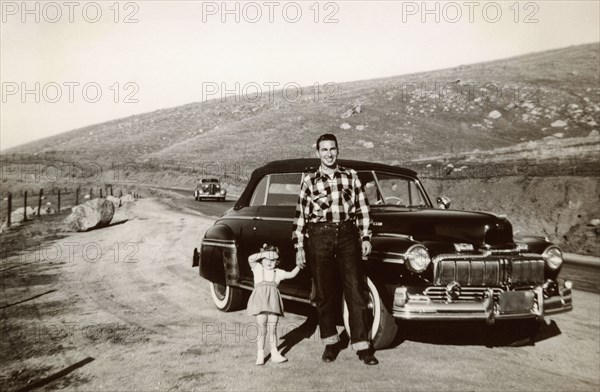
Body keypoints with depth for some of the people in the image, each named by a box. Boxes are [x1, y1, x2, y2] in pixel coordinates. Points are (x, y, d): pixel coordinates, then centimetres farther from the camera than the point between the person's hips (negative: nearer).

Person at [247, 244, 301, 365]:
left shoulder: (278, 273, 16)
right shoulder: (258, 269, 9)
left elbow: (291, 274, 9)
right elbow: (250, 259, -7)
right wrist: (264, 254, -14)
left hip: (273, 303, 2)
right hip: (260, 302, -2)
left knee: (273, 329, 6)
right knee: (262, 329, -1)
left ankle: (275, 353, 15)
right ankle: (260, 355, 8)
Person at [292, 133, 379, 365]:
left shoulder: (351, 176, 10)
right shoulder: (309, 181, 6)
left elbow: (362, 208, 11)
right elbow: (300, 216, 5)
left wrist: (365, 237, 4)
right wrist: (299, 247, 0)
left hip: (347, 235, 1)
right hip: (319, 236, -1)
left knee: (356, 291, -3)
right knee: (325, 293, 7)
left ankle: (362, 346, 4)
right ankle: (330, 343, 21)